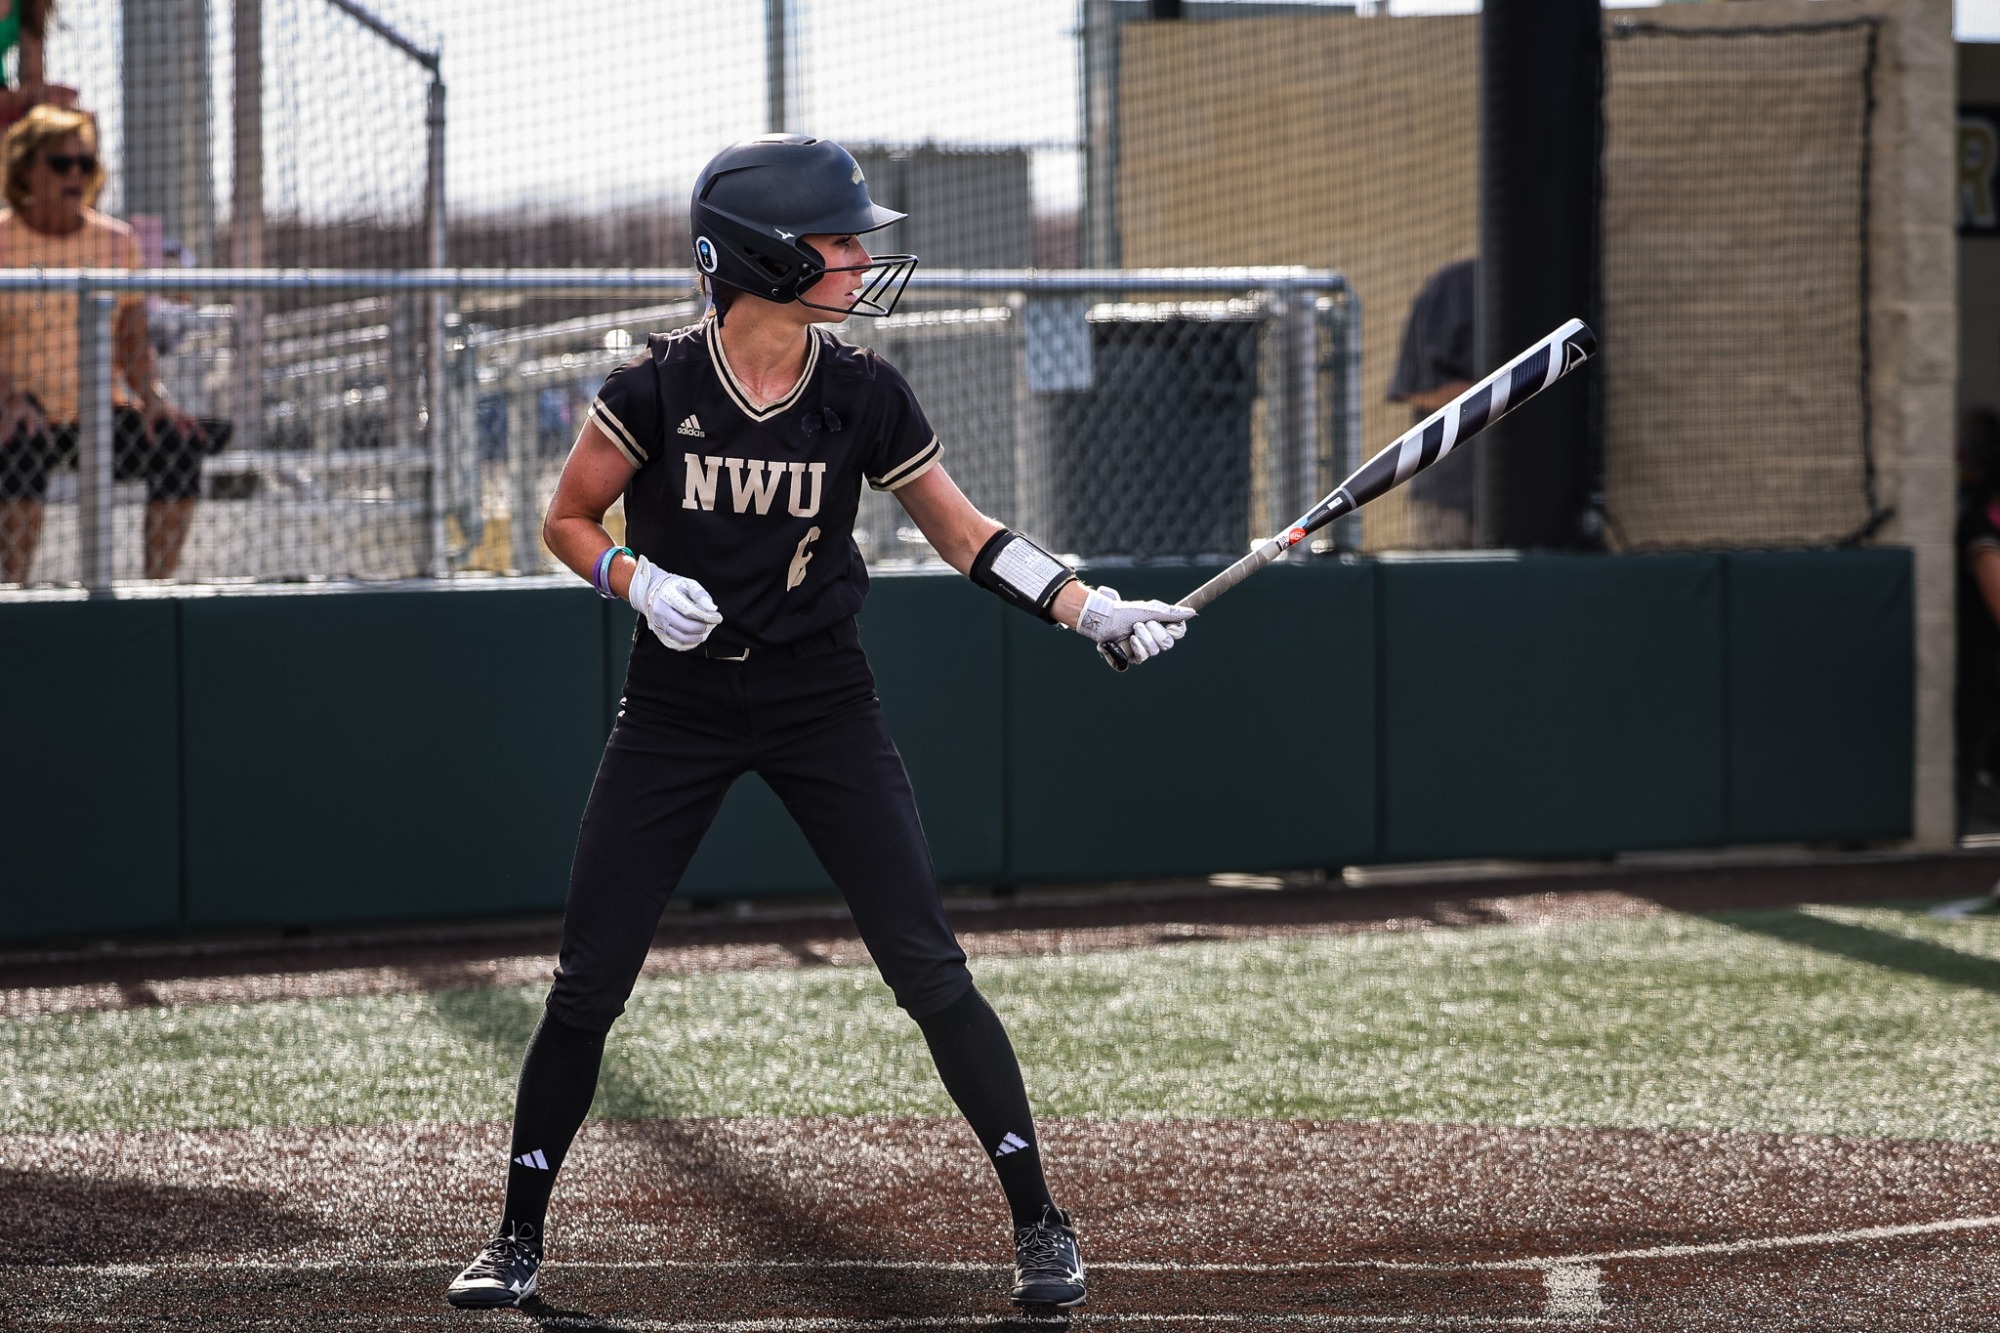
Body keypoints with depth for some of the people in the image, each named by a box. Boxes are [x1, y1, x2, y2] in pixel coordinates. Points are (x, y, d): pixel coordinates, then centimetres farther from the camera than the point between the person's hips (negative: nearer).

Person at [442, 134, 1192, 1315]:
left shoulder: (864, 396, -7)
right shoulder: (658, 389, -12)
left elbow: (967, 534, 4)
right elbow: (569, 521, 1)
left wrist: (1095, 609, -6)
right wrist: (640, 582, -19)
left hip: (823, 700, 1)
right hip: (677, 707, -1)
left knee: (930, 969, -6)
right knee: (589, 984, 0)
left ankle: (1040, 1221, 3)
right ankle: (520, 1236, 15)